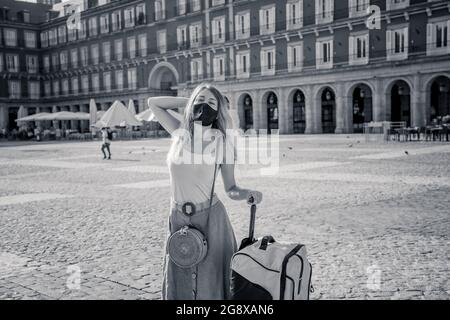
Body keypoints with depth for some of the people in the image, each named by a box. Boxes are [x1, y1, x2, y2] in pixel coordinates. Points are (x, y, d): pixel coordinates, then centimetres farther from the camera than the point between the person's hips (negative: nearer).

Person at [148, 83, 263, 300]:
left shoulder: (223, 144, -4)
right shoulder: (180, 132, 1)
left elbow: (231, 190, 1)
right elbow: (153, 102, 12)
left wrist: (250, 194, -20)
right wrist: (189, 102, 8)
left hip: (211, 219, -2)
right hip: (179, 220, 3)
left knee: (211, 284, 5)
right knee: (180, 285, 12)